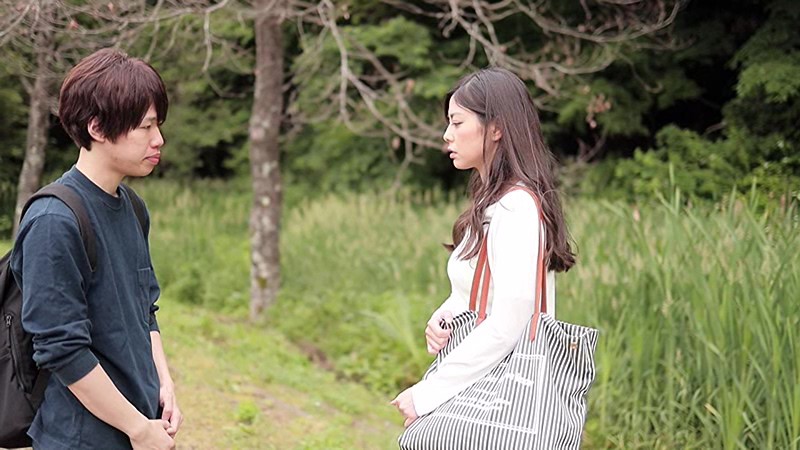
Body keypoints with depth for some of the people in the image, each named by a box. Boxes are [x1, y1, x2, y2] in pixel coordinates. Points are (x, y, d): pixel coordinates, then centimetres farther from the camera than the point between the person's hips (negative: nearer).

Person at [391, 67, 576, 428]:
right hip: (477, 385, 9)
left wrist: (428, 392, -18)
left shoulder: (516, 207, -17)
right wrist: (442, 317, -3)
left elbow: (506, 327, -23)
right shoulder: (492, 200, 11)